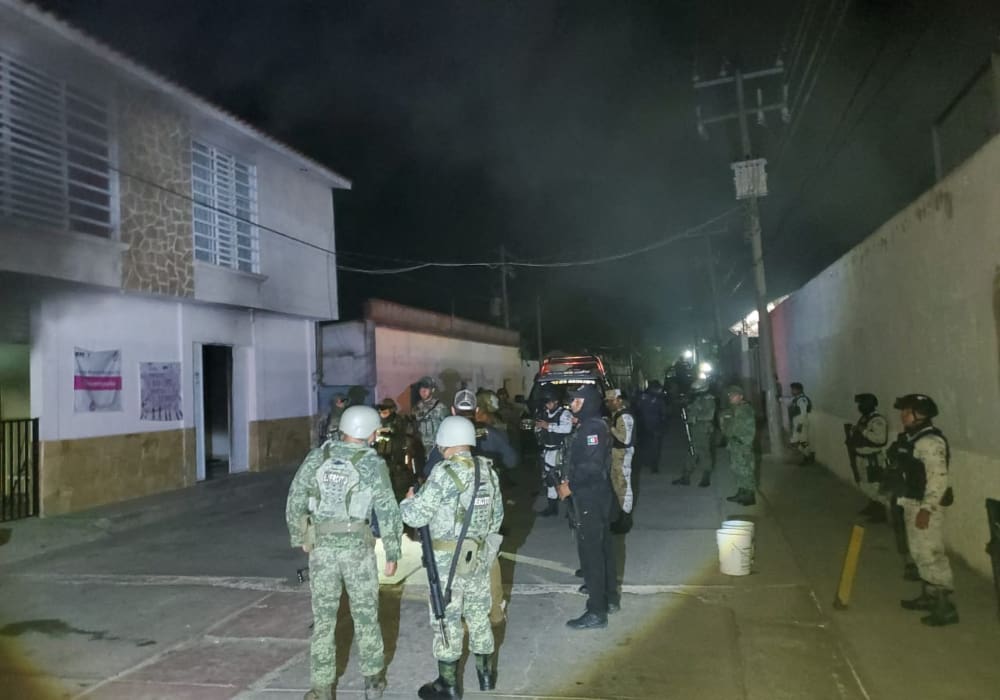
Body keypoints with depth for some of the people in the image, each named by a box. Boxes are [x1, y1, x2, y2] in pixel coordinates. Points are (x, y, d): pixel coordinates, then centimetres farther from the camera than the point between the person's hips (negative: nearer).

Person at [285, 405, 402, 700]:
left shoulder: (316, 457, 1)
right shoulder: (373, 464, -7)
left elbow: (294, 501, 3)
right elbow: (388, 511, -7)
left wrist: (299, 538, 15)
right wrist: (392, 552, 2)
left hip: (321, 545, 2)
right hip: (357, 546, -2)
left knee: (323, 616, 10)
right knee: (365, 613, 13)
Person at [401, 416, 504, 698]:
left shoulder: (445, 472, -18)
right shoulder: (487, 469, 3)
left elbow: (416, 516, -16)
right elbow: (497, 515, 12)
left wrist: (408, 500, 4)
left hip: (448, 558, -6)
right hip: (480, 555, 7)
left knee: (447, 618, 6)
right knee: (478, 613, 19)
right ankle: (486, 673, 33)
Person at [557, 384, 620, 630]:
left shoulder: (592, 428, -19)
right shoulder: (591, 425, 12)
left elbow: (592, 466, -26)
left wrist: (571, 486, -18)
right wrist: (571, 479, 8)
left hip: (591, 497, -10)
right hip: (597, 495, 10)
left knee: (590, 550, -5)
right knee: (602, 546, 19)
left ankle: (597, 611, 1)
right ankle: (610, 597, 32)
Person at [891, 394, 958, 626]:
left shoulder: (930, 441, -20)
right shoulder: (910, 438, 11)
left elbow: (938, 478, -24)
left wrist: (926, 509, -25)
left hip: (926, 505, -10)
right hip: (912, 502, 10)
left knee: (931, 553, -7)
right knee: (919, 552, 18)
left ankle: (945, 606, 0)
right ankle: (928, 596, 30)